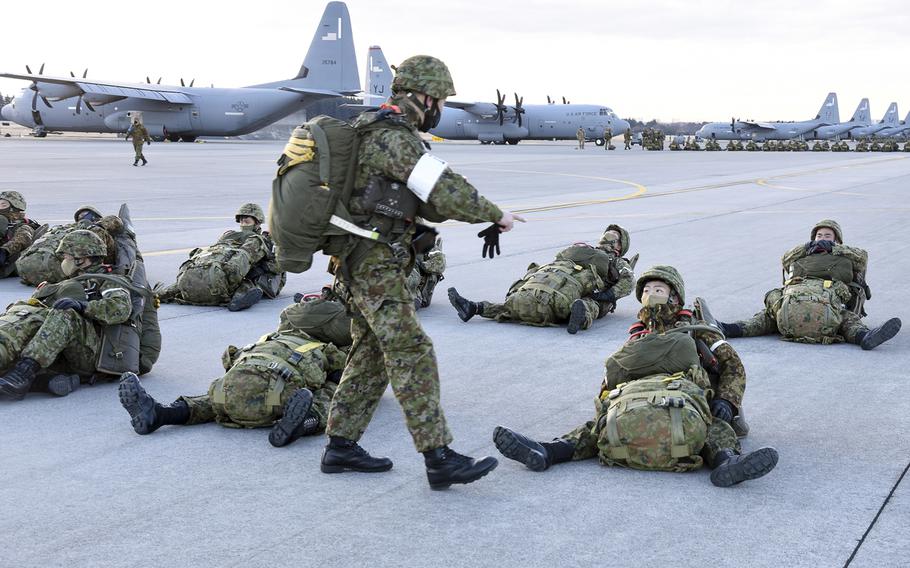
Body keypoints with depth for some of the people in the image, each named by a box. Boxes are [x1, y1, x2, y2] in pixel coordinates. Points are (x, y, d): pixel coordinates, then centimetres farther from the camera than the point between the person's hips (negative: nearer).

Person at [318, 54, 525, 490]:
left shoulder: (380, 129, 17)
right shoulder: (394, 137, -17)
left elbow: (423, 199, 16)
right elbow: (444, 189, -24)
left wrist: (481, 216, 5)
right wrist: (495, 215, -11)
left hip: (363, 261, 11)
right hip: (375, 263, -10)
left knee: (371, 354, 14)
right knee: (411, 355, -11)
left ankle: (340, 446, 20)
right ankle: (439, 459, -10)